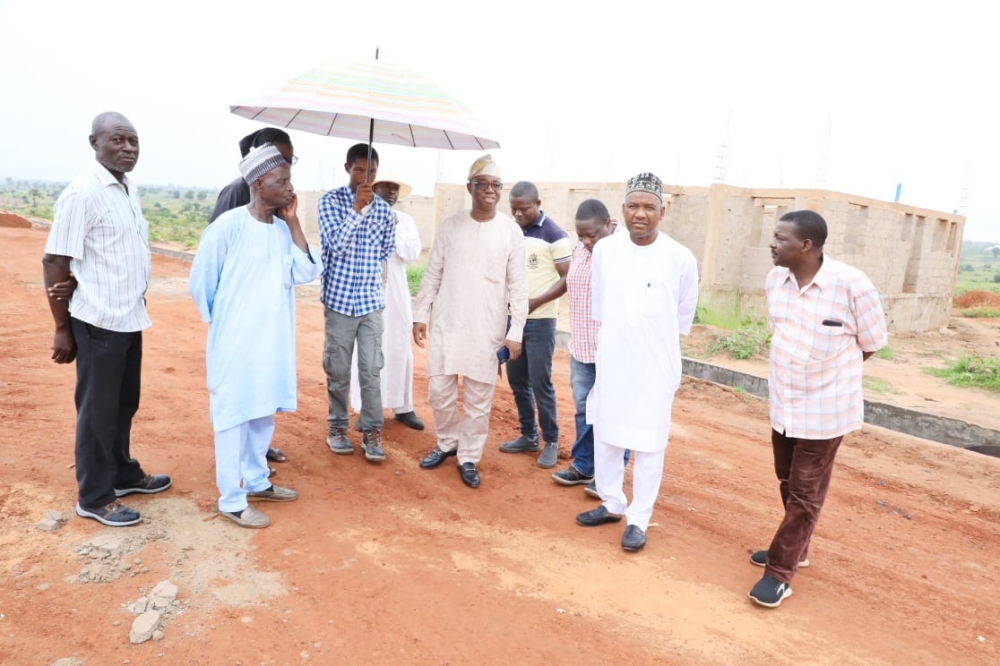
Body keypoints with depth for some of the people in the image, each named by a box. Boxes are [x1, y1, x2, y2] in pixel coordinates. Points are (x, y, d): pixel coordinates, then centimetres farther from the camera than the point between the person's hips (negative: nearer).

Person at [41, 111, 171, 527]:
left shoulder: (130, 190, 9)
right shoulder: (82, 193, -15)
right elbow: (54, 262, -14)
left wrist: (135, 304, 9)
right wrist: (62, 329, -11)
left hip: (131, 318, 7)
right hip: (99, 322, -7)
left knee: (125, 404, 18)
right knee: (98, 410, 5)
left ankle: (123, 473, 35)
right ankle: (94, 497, 19)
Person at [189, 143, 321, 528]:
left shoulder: (283, 229, 4)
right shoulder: (230, 225, -15)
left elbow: (306, 274, -7)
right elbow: (200, 281, -7)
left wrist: (292, 222, -8)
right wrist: (221, 323, 5)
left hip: (272, 342, 6)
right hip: (236, 344, -6)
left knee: (264, 413, 18)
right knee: (233, 417, 4)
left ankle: (256, 482, 35)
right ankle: (231, 500, 17)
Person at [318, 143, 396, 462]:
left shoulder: (384, 209, 5)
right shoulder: (330, 201, -4)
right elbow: (335, 244, -17)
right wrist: (356, 208, -22)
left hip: (371, 301, 2)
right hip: (339, 299, -2)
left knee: (371, 370, 2)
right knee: (337, 370, 8)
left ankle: (372, 432, 11)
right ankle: (337, 426, 24)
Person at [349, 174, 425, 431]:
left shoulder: (405, 220, 9)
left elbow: (412, 253, -3)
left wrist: (394, 227, -9)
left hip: (396, 295, 3)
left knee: (399, 349, 7)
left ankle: (403, 407, 17)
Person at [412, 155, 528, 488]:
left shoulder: (511, 231, -3)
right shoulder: (450, 224, 2)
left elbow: (518, 286, -2)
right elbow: (432, 274, 7)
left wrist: (516, 331, -6)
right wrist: (420, 313, 4)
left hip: (486, 329, -2)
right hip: (446, 323, 2)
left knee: (478, 398, 4)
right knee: (439, 390, 8)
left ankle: (469, 457, 21)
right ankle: (447, 442, 31)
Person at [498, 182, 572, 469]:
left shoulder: (554, 234, -9)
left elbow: (568, 279, -10)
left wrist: (536, 302, -18)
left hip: (540, 320, -6)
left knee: (540, 382, -2)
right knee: (517, 380, 10)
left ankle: (551, 441, 13)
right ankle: (528, 436, 24)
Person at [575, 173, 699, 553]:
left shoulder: (681, 259, -11)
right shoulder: (604, 251, -3)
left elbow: (683, 316, 4)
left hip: (654, 368, -3)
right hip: (610, 363, 3)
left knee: (648, 445, 5)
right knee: (606, 436, 14)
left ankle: (639, 520, 20)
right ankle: (612, 504, 33)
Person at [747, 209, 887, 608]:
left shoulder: (852, 284, -21)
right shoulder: (774, 280, -4)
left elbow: (871, 344, -7)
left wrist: (831, 371, 2)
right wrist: (796, 369, 6)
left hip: (825, 408, -6)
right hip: (783, 403, 6)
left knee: (805, 494, 6)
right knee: (788, 483, 20)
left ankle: (780, 571, 17)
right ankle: (795, 548, 40)